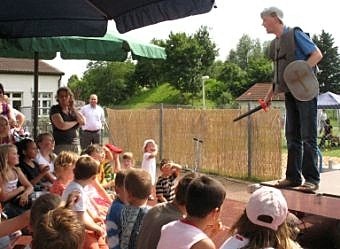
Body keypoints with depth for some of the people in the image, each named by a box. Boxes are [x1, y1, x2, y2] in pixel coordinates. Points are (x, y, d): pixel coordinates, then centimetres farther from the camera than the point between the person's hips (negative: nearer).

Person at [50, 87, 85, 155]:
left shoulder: (73, 109, 16)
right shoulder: (55, 109, 1)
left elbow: (83, 122, 2)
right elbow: (62, 126, -12)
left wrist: (73, 109, -1)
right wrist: (76, 122, 2)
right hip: (61, 145, -5)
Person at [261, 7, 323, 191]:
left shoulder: (295, 34, -6)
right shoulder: (275, 44, 15)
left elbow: (317, 54, -10)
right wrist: (271, 94, 17)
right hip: (290, 93, 8)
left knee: (308, 136, -6)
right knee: (292, 136, 8)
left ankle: (312, 179, -2)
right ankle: (293, 176, 14)